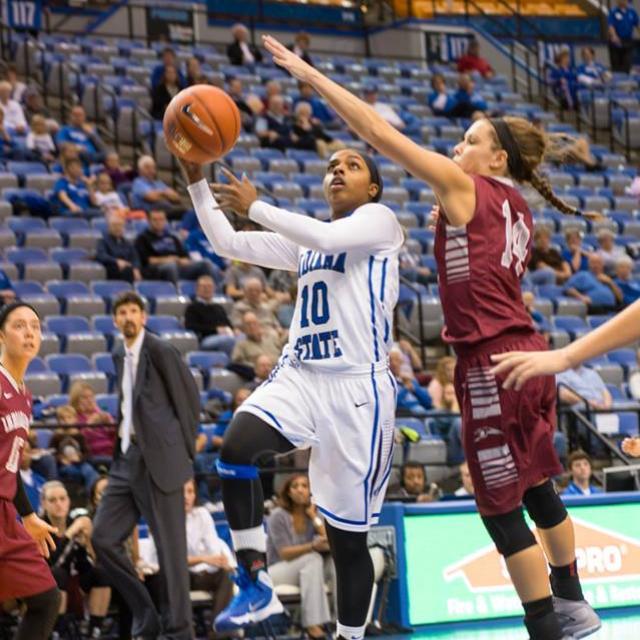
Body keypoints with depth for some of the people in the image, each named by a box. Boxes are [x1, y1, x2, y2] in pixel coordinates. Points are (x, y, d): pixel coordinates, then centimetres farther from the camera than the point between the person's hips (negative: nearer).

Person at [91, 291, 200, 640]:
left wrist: (184, 447, -2)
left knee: (170, 547, -3)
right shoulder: (119, 356, 15)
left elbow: (189, 396, -5)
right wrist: (121, 425, 10)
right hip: (127, 458, 8)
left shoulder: (160, 350, -8)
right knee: (103, 538, 3)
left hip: (159, 459, -8)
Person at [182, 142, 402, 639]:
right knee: (237, 445, -27)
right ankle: (255, 583, -19)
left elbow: (328, 237, -19)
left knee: (348, 536, 1)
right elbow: (225, 242, 18)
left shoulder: (380, 220, 2)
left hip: (358, 387, -5)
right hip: (299, 376, 5)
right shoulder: (304, 239, 22)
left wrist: (255, 206, -10)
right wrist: (197, 180, 5)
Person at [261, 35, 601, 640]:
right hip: (526, 352, 9)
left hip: (490, 362, -9)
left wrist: (308, 73, -7)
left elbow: (379, 132, -10)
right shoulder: (516, 211, 14)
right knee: (536, 487, 22)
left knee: (501, 506, -2)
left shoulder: (465, 188, -8)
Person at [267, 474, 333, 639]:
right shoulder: (278, 516, -10)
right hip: (275, 571, -5)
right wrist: (312, 546, -36)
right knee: (312, 559, -35)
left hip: (307, 571, 5)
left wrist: (314, 516, -9)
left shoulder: (315, 514, 4)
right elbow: (285, 553, -19)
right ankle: (313, 625, -45)